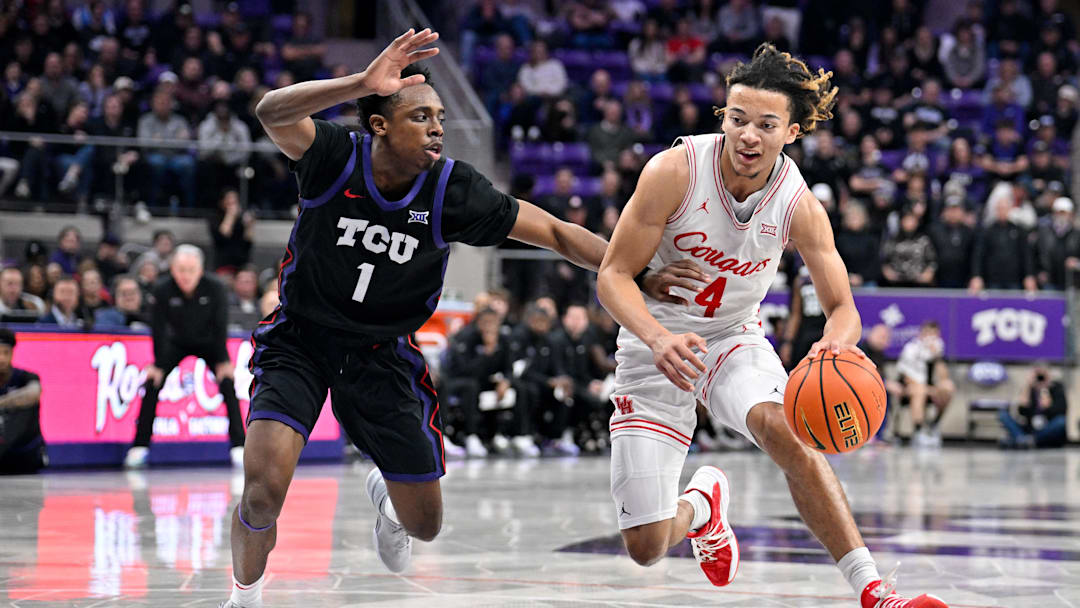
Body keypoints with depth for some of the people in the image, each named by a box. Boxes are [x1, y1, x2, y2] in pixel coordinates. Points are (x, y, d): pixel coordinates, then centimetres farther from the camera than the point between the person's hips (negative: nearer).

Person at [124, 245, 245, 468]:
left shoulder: (215, 289, -26)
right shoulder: (161, 291, -26)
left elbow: (220, 326, -20)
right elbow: (158, 329, -19)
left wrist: (223, 362, -20)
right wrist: (158, 365, -19)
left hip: (208, 343, -1)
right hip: (176, 343, 1)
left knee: (227, 383, -18)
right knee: (152, 384, -14)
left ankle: (238, 446, -12)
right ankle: (140, 447, -4)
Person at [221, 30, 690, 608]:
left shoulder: (453, 190, -14)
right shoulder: (337, 156, -19)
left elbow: (555, 232, -8)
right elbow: (272, 112, -39)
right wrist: (363, 82, -52)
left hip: (382, 354, 3)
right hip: (299, 341, -2)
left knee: (425, 524, 8)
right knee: (265, 487, -24)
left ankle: (388, 495, 48)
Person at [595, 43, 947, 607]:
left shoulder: (799, 206, -15)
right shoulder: (674, 172, -23)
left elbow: (843, 308, -8)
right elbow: (614, 275, -19)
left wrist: (837, 341, -34)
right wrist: (658, 338, -39)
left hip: (735, 339, 1)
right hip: (656, 344, -1)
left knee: (785, 428, -35)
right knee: (645, 546, -4)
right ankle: (701, 504, 36)